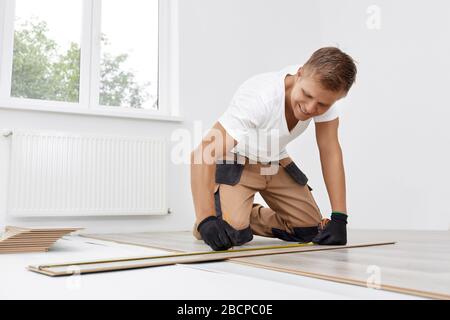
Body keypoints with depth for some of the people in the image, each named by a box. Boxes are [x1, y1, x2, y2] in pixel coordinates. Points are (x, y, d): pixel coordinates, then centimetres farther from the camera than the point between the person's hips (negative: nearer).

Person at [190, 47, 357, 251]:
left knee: (311, 229, -1)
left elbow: (330, 151, -16)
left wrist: (339, 218, -21)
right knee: (233, 232, -26)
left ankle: (251, 215, 23)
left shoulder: (323, 93, -22)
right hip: (234, 162, -5)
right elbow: (202, 156, -42)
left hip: (275, 162, 6)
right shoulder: (260, 99, -39)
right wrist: (207, 221, -52)